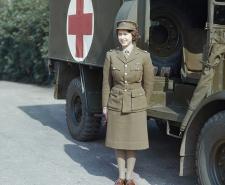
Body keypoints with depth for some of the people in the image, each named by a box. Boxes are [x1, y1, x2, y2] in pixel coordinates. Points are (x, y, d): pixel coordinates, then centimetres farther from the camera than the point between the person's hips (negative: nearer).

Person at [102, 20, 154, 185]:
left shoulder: (144, 56, -7)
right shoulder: (111, 56, -2)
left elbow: (148, 83, 2)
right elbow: (106, 83, 4)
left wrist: (143, 105, 7)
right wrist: (105, 106, 4)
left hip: (136, 105, -1)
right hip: (116, 104, 2)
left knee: (133, 142, 6)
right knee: (118, 141, 9)